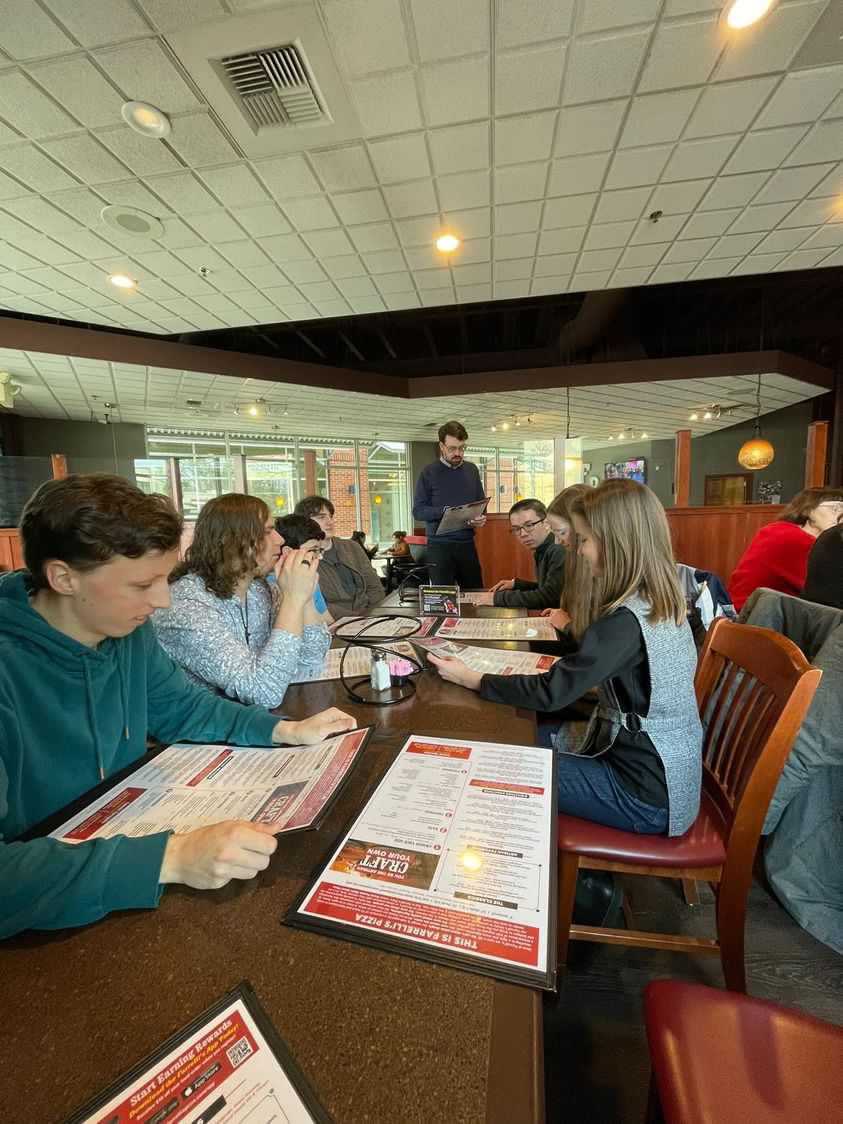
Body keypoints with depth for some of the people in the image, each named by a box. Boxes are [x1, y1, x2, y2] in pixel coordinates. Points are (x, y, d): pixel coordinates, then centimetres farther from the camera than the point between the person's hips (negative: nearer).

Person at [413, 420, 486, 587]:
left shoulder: (472, 469, 10)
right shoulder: (429, 472, -3)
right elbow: (418, 511, -6)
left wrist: (482, 517, -6)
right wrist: (444, 511, -22)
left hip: (467, 543, 4)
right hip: (440, 545, -4)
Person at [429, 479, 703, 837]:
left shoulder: (626, 621, -29)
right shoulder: (659, 604, 0)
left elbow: (551, 693, -26)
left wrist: (473, 679, -17)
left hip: (646, 795, -8)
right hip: (664, 771, 8)